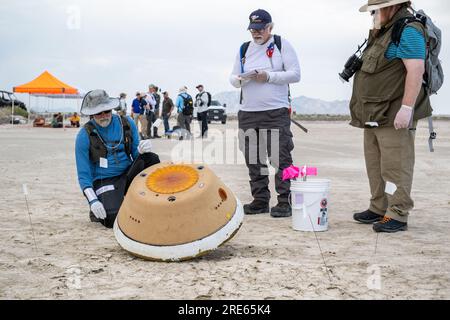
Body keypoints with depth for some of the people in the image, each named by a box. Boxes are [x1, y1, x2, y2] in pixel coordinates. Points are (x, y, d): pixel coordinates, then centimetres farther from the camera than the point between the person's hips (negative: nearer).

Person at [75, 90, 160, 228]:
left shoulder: (127, 123, 0)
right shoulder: (84, 135, -10)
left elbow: (135, 155, 7)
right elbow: (83, 174, -9)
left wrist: (142, 150, -18)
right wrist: (93, 201, -21)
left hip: (128, 175, 4)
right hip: (104, 181, -3)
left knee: (151, 158, -22)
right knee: (113, 219, -28)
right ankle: (97, 212, 9)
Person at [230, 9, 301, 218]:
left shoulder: (282, 45, 3)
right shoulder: (244, 49, 15)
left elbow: (295, 74, -3)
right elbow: (233, 77, 15)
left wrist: (269, 76, -14)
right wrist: (240, 79, -8)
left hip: (276, 112, -4)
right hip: (248, 113, 5)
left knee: (281, 159, -6)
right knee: (253, 160, 7)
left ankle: (284, 202, 2)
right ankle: (260, 200, 17)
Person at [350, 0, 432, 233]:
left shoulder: (408, 30, -12)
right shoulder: (383, 32, 19)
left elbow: (416, 70, -21)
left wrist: (407, 108, -26)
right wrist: (364, 109, 23)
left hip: (394, 116, -10)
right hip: (375, 115, 10)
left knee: (395, 166, -7)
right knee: (375, 165, 14)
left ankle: (398, 216, -1)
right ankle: (379, 209, 23)